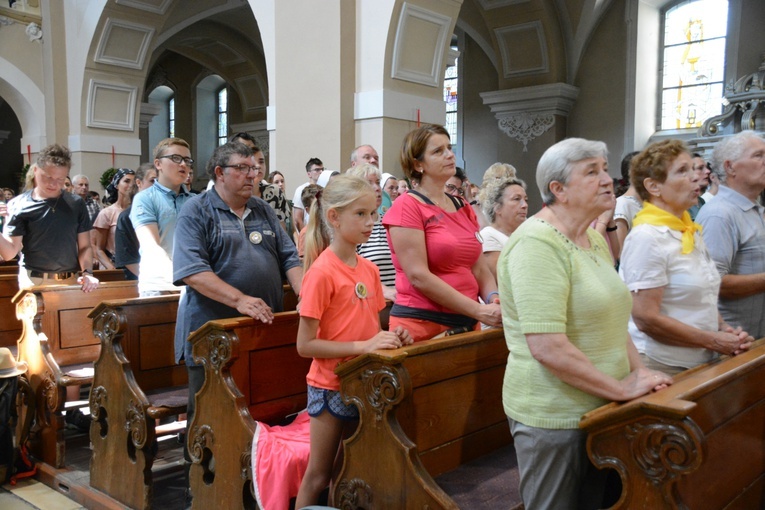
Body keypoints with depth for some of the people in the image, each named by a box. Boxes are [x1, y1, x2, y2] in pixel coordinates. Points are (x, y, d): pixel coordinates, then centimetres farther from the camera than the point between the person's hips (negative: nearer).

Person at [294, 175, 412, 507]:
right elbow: (305, 345, -19)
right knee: (318, 476, 8)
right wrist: (364, 346, -24)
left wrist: (390, 337, -7)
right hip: (330, 387, -6)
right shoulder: (321, 272, -18)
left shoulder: (370, 269, 3)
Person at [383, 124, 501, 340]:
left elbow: (480, 269, 9)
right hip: (421, 324, -6)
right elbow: (418, 277, -17)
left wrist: (493, 299, -12)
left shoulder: (464, 208, 11)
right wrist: (478, 310, -19)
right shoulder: (407, 206, -9)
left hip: (467, 323, 6)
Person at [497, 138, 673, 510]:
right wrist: (623, 388, -17)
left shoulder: (595, 240, 9)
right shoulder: (537, 243, -21)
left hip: (599, 409, 9)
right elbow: (548, 348, -27)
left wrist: (639, 372, 4)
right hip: (552, 416, -8)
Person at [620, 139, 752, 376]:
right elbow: (646, 318, -22)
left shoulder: (691, 232, 8)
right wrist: (713, 340, -15)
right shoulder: (647, 237, -18)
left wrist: (724, 329, 2)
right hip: (661, 365, -8)